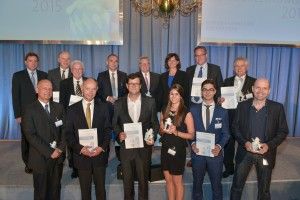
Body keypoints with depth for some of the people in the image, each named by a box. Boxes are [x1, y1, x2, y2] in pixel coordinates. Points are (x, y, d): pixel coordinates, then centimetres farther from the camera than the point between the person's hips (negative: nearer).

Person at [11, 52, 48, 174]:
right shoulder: (18, 76, 2)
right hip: (26, 113, -1)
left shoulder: (44, 75, 8)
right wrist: (18, 115, -7)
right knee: (26, 139, 9)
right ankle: (28, 164, 24)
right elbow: (15, 96, -1)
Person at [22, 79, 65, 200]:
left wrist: (60, 148, -10)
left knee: (55, 188, 16)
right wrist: (49, 152, -17)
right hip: (40, 157, -3)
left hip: (58, 155, 4)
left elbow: (64, 129, 4)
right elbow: (30, 135, -15)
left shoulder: (58, 107, 6)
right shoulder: (30, 110, -9)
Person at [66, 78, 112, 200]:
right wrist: (80, 149, -14)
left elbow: (108, 130, 1)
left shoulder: (103, 107, 2)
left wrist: (102, 147, -12)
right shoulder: (72, 110, -1)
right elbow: (69, 133, -2)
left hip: (100, 154, 1)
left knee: (100, 187, 12)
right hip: (81, 155, 0)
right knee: (85, 189, 14)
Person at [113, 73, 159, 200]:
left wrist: (153, 137, -12)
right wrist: (119, 133, -13)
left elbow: (155, 123, 3)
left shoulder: (150, 102, -2)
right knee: (127, 179, 15)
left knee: (143, 179, 14)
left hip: (144, 147, 0)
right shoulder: (119, 103, 0)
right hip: (126, 147, 1)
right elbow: (115, 123, 6)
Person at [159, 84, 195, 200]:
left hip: (178, 150, -5)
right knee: (168, 180, 15)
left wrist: (176, 132, -22)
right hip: (165, 149, 5)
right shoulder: (164, 111, 5)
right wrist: (163, 130, -7)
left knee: (177, 181, 8)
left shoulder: (186, 113, -9)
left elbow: (191, 135, -9)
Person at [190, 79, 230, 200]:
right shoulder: (193, 109, 0)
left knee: (216, 184, 13)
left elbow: (226, 134, 1)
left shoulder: (222, 112, 0)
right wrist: (192, 144, -14)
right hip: (197, 152, 1)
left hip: (215, 153, 0)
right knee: (197, 183, 17)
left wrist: (219, 146, -16)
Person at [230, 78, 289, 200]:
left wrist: (269, 145, -17)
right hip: (245, 152, 0)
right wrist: (245, 143, -15)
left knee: (264, 190, 16)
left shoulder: (277, 108, -6)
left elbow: (283, 131, -3)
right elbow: (235, 127, 1)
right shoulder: (242, 106, -4)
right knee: (237, 186, 12)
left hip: (266, 154, 0)